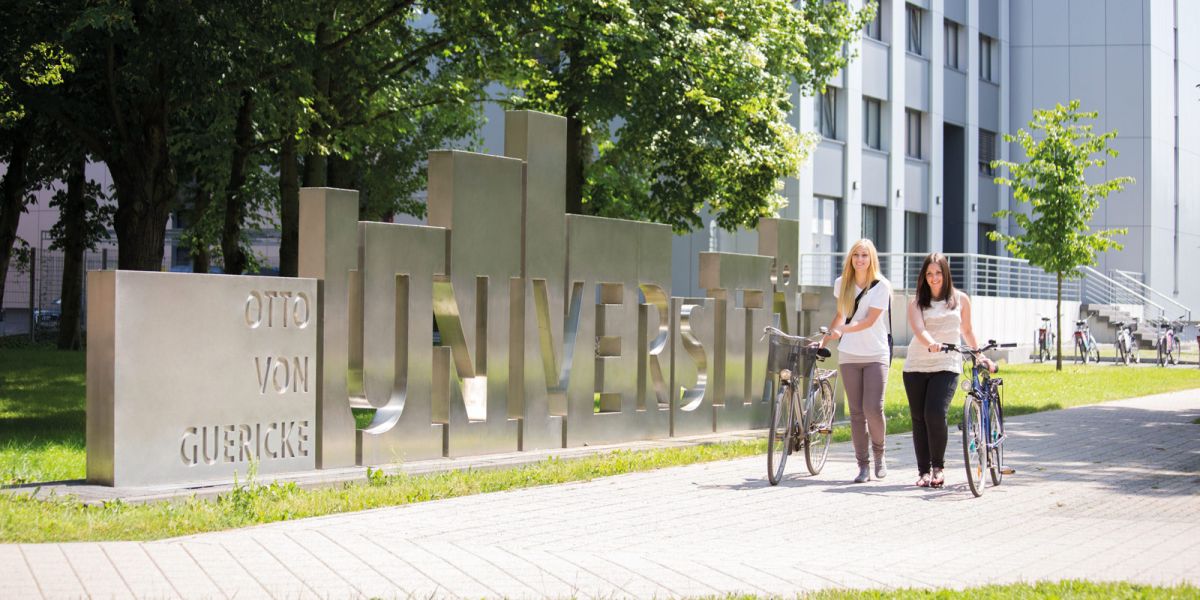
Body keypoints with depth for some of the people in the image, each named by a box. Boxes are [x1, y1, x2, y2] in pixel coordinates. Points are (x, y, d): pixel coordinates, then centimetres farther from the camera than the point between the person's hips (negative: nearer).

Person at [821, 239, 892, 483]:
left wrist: (842, 330, -29)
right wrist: (825, 337, 15)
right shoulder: (842, 283, 8)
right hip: (849, 355, 3)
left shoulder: (881, 286, -5)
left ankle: (879, 454, 10)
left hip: (875, 355, -3)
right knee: (856, 412, -1)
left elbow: (870, 320, -15)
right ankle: (863, 466, 3)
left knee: (873, 408, -14)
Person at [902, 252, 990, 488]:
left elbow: (966, 330, 24)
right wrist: (931, 344, -30)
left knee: (935, 413, -18)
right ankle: (923, 470, 11)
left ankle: (938, 466, -1)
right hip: (916, 366, 2)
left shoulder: (960, 300, 10)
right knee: (919, 418, 1)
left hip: (947, 365, -1)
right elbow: (918, 329, -10)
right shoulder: (917, 303, 7)